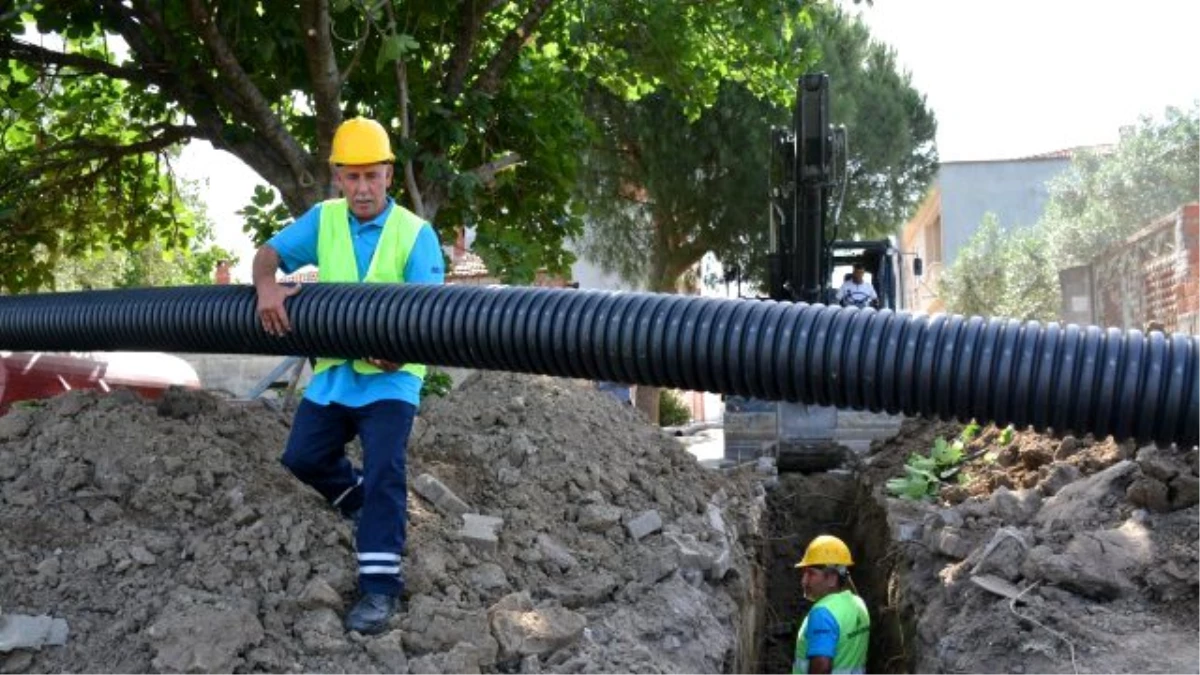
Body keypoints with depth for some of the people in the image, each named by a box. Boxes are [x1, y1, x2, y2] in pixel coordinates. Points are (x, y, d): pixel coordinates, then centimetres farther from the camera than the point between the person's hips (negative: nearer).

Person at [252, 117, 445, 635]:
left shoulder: (416, 233, -10)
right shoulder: (323, 219, 1)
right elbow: (269, 253, -2)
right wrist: (266, 285, -26)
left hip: (389, 376, -5)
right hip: (333, 371, 5)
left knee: (384, 471, -14)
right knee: (303, 457, 7)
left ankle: (380, 586, -10)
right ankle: (362, 501, 35)